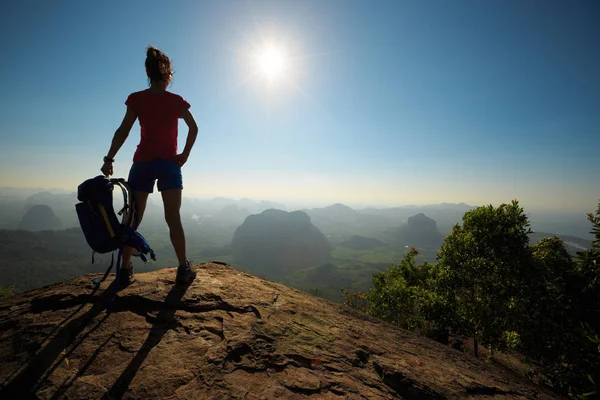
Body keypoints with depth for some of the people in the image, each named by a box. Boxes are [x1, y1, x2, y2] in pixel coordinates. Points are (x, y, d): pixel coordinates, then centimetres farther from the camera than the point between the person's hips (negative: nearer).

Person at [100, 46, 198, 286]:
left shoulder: (137, 99, 3)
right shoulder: (177, 101, 4)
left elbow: (123, 130, -5)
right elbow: (193, 127, -2)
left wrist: (109, 159, -6)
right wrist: (185, 154, 2)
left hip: (142, 163, 1)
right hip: (169, 164, 0)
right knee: (173, 218, 0)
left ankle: (125, 271, 10)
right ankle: (184, 269, 1)